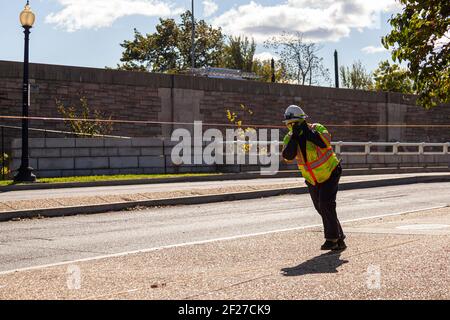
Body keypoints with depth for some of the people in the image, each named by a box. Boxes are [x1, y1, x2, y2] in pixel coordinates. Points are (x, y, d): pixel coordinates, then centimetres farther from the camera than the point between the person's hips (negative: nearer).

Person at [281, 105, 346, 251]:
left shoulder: (317, 128, -19)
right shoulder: (289, 138, -7)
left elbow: (325, 142, -38)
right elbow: (287, 156, -23)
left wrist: (308, 131, -40)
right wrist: (294, 137, -33)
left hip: (330, 173, -6)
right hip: (312, 179, 6)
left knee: (326, 205, -17)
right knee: (322, 209, 9)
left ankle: (332, 238, -5)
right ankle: (339, 239, 20)